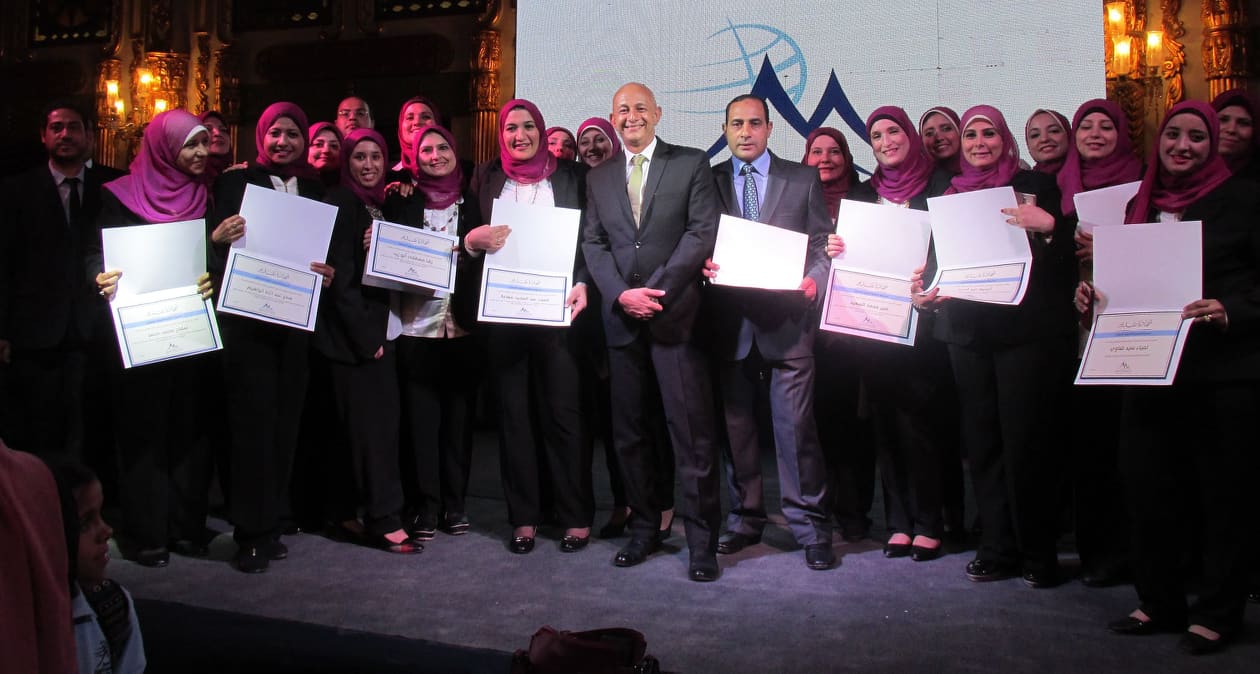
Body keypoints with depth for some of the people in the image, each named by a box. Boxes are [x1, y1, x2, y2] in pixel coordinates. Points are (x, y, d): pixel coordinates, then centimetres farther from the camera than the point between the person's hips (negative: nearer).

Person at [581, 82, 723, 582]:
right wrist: (621, 294, -8)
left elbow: (702, 233, -5)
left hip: (676, 314, -4)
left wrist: (657, 291, -12)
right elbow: (593, 243, 10)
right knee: (629, 431, 8)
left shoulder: (692, 165, 4)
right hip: (621, 317, 4)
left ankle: (701, 540, 3)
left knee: (692, 429, -4)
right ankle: (644, 527, 20)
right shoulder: (598, 178, 16)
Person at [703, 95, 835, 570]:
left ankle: (810, 527, 7)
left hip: (786, 320, -2)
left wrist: (813, 280, -12)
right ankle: (745, 519, 23)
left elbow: (823, 244, 7)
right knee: (736, 426, 9)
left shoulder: (803, 180, 9)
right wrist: (703, 266, -11)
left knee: (796, 427, -4)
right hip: (729, 321, 2)